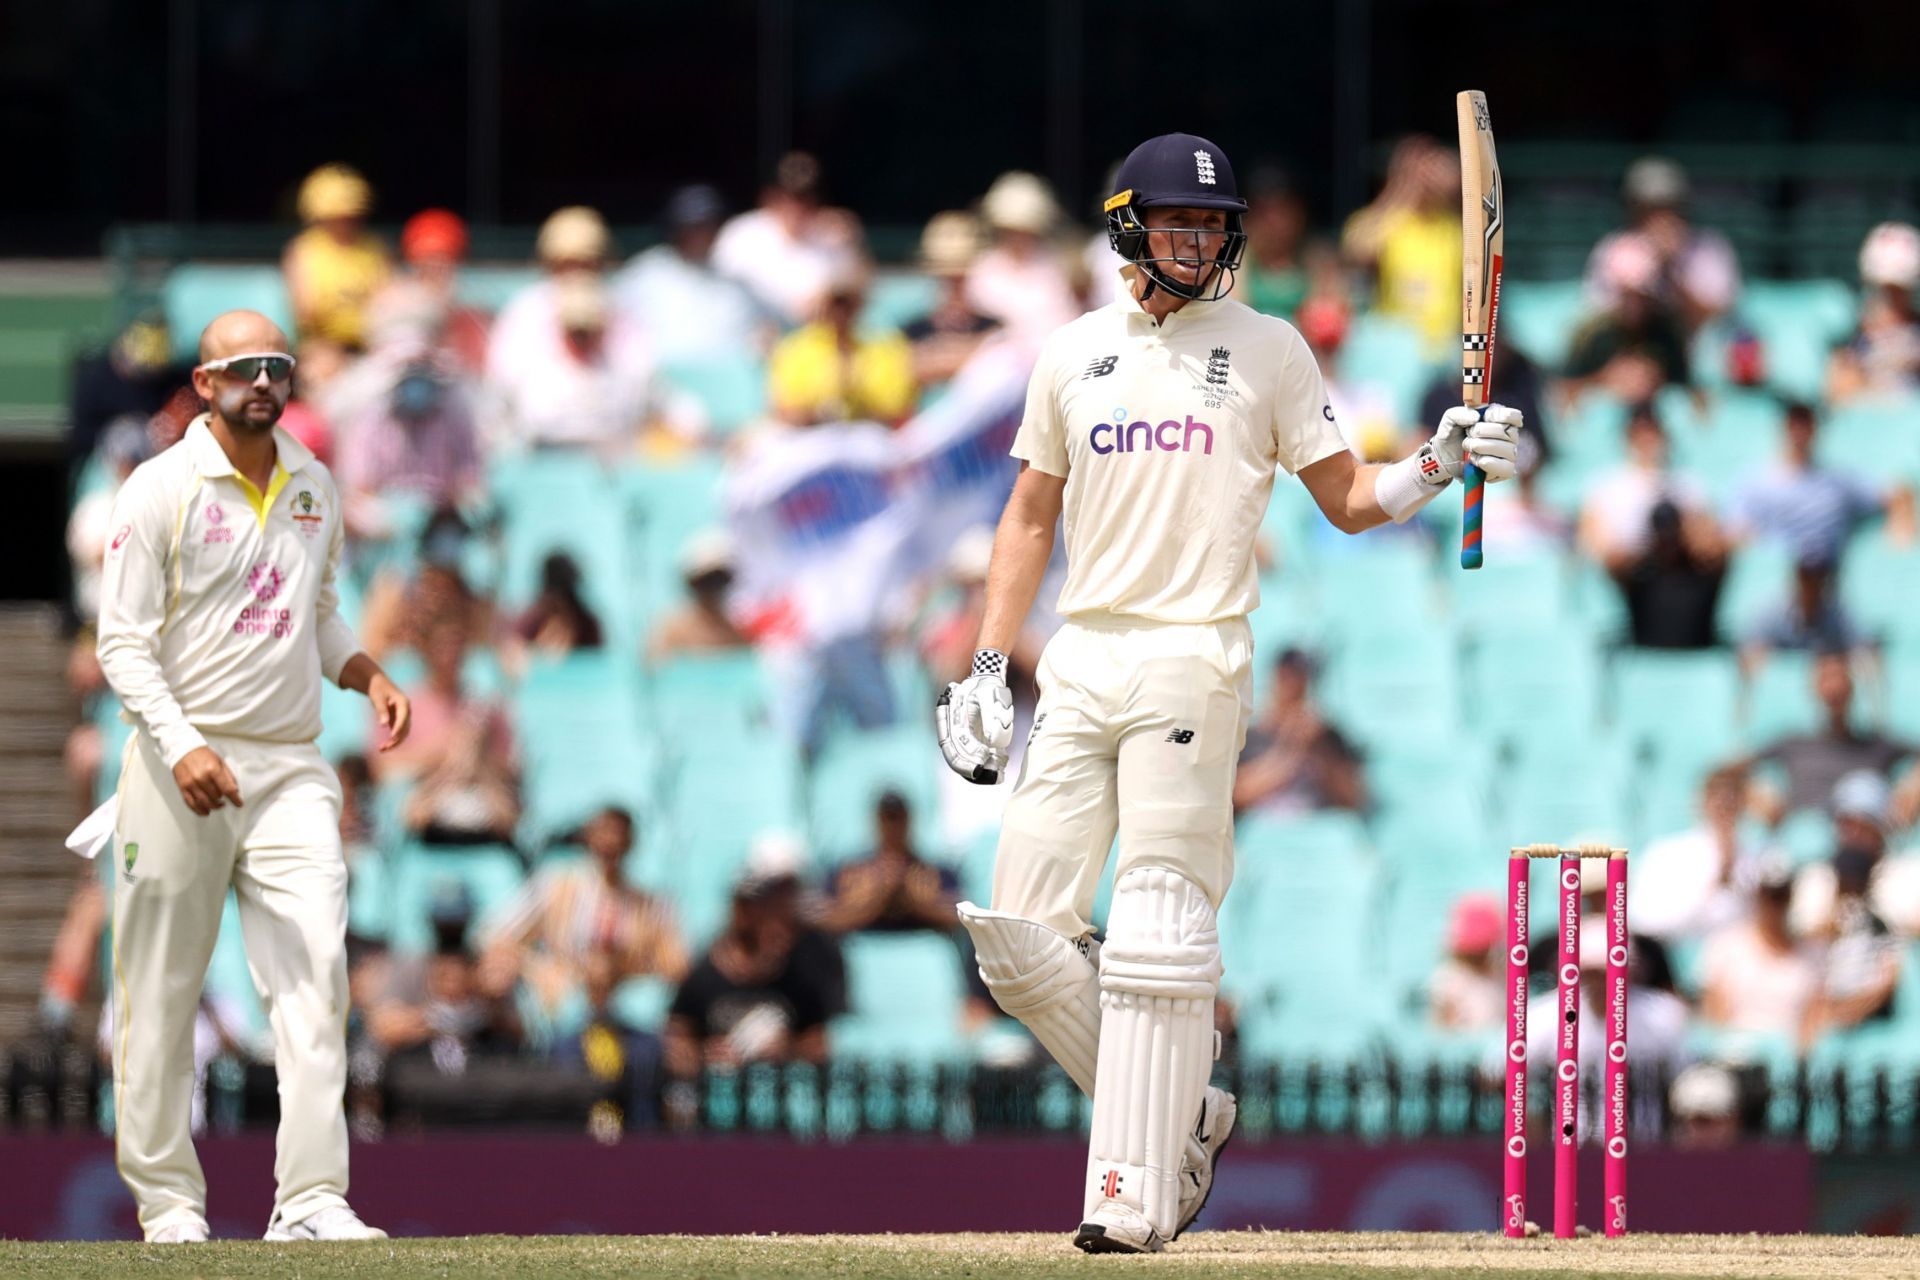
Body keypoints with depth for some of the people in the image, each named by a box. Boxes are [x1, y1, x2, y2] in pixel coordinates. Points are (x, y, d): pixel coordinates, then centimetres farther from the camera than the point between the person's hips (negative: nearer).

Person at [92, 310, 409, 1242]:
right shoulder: (160, 490, -5)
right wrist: (181, 747, -23)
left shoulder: (315, 488, 13)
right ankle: (166, 1197, 12)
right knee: (161, 992, 2)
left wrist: (369, 676, 5)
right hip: (181, 768, -4)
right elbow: (123, 642, -9)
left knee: (315, 972, -11)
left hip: (290, 768, 4)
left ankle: (310, 1199, -14)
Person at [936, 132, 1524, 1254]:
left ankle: (1134, 1196, -10)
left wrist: (1443, 463, -11)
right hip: (1081, 661, 4)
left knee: (1159, 931, -11)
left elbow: (1348, 499, 8)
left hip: (1194, 658, -4)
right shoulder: (1075, 353, 15)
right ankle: (1182, 1112, 14)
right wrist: (987, 672, 11)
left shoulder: (1268, 350, 6)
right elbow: (1031, 518, 19)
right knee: (1022, 933, -3)